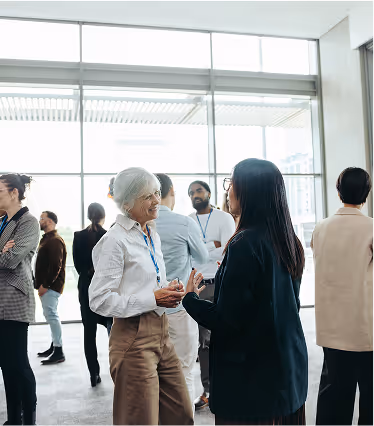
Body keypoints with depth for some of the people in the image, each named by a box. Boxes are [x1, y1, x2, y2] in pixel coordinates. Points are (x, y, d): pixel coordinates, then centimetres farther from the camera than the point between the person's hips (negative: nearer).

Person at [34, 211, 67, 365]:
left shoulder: (55, 240, -14)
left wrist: (45, 285, -19)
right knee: (50, 315, 15)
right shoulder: (46, 239, 19)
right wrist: (40, 284, 14)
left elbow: (56, 266, -21)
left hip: (51, 286, -10)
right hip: (45, 285, 10)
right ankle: (54, 346, 24)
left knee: (51, 315, -10)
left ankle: (59, 352, -7)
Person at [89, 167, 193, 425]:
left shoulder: (152, 235, 12)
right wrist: (153, 298, -18)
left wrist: (169, 290, 1)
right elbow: (100, 300, -18)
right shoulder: (116, 240, -15)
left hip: (160, 333, 8)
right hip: (134, 339, -8)